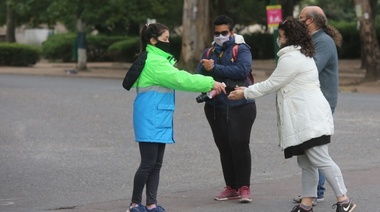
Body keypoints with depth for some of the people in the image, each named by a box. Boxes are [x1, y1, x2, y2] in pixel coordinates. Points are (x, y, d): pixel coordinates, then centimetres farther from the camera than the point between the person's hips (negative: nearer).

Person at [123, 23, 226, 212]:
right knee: (148, 163, -6)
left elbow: (177, 78, 13)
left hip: (159, 120, 10)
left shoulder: (158, 60, 19)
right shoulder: (154, 62, -15)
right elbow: (180, 79, -20)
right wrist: (210, 83, -18)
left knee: (156, 164, 8)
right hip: (150, 120, -10)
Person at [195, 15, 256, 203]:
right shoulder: (208, 53, 13)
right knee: (224, 147, 6)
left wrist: (215, 69, -19)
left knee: (239, 144, -11)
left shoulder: (241, 49, -1)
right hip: (216, 107, 5)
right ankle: (231, 188, 13)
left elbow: (242, 70, -19)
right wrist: (204, 69, -20)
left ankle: (244, 188, -6)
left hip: (240, 106, -5)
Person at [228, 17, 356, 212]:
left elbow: (271, 85, -9)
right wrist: (247, 90, 20)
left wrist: (245, 93, 2)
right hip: (304, 120, 11)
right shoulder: (302, 55, 21)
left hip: (310, 120, -11)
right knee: (306, 163, 10)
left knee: (320, 160, -12)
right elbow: (276, 84, 24)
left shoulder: (291, 59, -13)